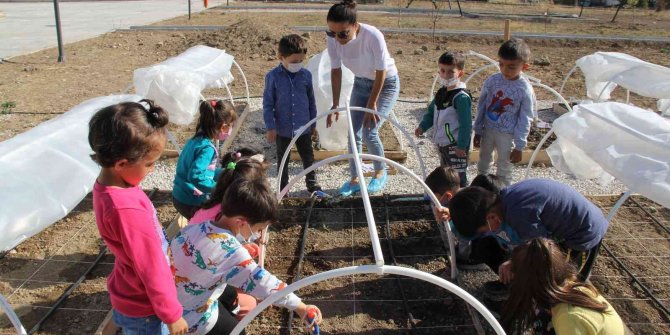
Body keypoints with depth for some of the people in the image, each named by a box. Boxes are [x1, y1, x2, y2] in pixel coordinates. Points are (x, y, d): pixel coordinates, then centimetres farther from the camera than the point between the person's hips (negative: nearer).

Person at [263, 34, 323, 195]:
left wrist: (313, 124, 9)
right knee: (282, 161, 14)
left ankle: (312, 185, 30)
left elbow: (311, 101, 6)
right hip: (282, 129, -2)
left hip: (303, 128, 2)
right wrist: (270, 127, -11)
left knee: (309, 158, 13)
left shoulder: (306, 75, -4)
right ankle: (283, 189, 28)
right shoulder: (273, 77, -12)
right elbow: (268, 104, -7)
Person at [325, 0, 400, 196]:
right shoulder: (333, 38, -21)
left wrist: (372, 103, -18)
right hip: (361, 83, 5)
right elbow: (336, 71, -9)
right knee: (354, 132, 2)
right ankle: (354, 179, 18)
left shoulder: (373, 36, -35)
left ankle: (380, 172, 15)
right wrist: (335, 104, -9)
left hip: (386, 83, -5)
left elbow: (381, 73, -24)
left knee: (369, 131, -12)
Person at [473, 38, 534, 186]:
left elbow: (525, 120, -9)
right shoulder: (492, 81, -9)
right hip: (488, 130, 3)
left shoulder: (525, 90, -16)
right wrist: (477, 131, 5)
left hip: (507, 136, -3)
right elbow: (481, 106, 1)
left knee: (504, 171, 9)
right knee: (483, 163, 19)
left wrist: (519, 147, -8)